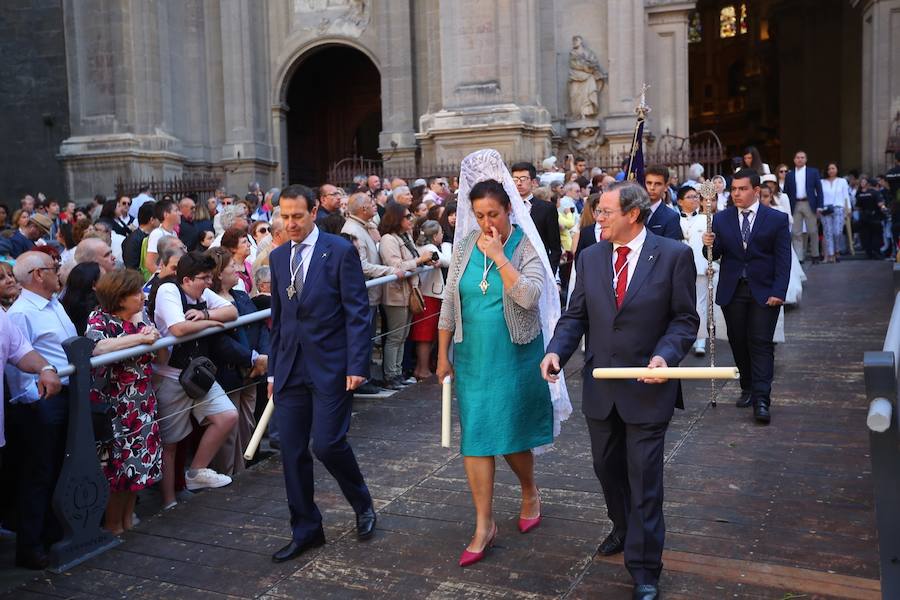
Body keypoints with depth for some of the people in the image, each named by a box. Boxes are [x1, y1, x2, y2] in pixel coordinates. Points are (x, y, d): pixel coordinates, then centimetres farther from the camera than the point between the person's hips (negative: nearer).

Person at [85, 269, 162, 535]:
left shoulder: (141, 317, 8)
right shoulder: (99, 319, -10)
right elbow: (97, 347, -33)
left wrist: (155, 337, -2)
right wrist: (140, 338, -27)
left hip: (143, 401, 6)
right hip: (114, 404, -6)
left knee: (141, 459, 10)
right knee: (118, 462, 1)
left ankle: (128, 518, 27)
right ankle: (113, 525, 18)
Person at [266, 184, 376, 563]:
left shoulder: (340, 251, -6)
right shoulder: (278, 257, 11)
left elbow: (357, 313, -8)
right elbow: (277, 317, 16)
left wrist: (357, 366, -15)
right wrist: (273, 369, 14)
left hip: (331, 367, -5)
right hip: (291, 369, 6)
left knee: (327, 444, -10)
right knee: (292, 453, 6)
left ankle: (362, 504, 19)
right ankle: (305, 531, 22)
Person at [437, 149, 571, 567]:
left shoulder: (526, 246, -9)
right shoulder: (466, 247, 3)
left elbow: (528, 297, -25)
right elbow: (450, 303, 8)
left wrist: (498, 255, -24)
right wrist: (443, 355, 7)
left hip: (515, 357, -3)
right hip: (473, 358, 3)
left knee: (511, 434, 7)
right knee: (475, 439, 2)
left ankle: (530, 492, 38)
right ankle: (484, 525, 12)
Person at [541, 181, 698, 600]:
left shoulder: (674, 255, -8)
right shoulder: (590, 258, 4)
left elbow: (684, 319, -6)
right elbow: (575, 315, 5)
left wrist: (665, 355, -22)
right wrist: (556, 350, -13)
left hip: (648, 386, -4)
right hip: (601, 387, 5)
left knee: (644, 479, 2)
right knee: (607, 468, 20)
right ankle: (623, 530, 46)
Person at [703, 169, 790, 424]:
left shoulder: (777, 219, 0)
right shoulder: (721, 219, 6)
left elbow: (783, 259, -3)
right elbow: (716, 254, 5)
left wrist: (778, 292, -12)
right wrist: (710, 245, -19)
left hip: (764, 292, -3)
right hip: (732, 291, 3)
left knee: (761, 343, -7)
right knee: (738, 342, 9)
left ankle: (761, 400, -9)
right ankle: (748, 388, 25)